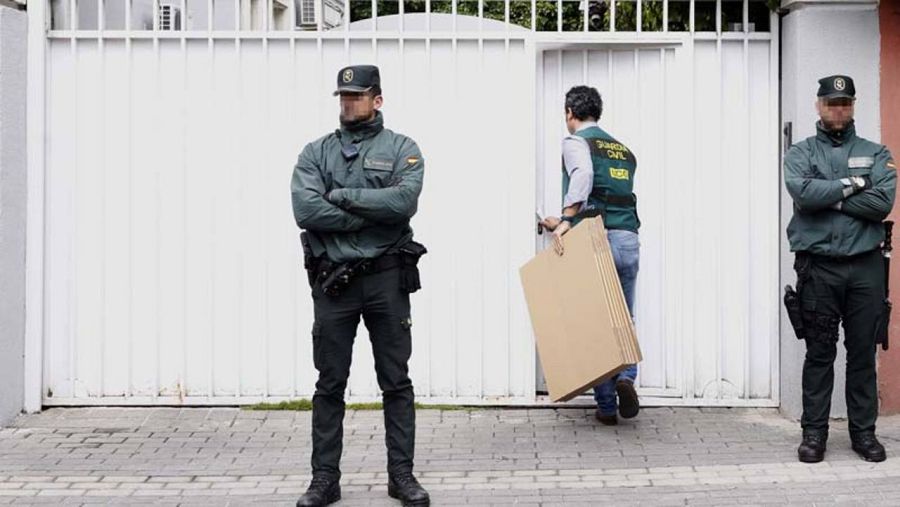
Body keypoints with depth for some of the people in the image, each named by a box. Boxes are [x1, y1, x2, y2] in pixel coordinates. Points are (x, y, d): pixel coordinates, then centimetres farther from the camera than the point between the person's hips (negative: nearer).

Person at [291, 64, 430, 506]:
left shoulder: (402, 149, 3)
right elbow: (305, 210, -10)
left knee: (396, 382, 6)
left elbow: (404, 200, -16)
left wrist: (342, 195, -12)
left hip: (387, 278, -1)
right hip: (333, 280, 1)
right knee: (330, 384, 6)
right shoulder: (316, 152, 6)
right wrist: (372, 216, -12)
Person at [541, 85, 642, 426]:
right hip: (629, 240, 5)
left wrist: (566, 219, -25)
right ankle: (625, 376, -14)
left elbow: (583, 175, -20)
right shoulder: (623, 150, 23)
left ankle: (606, 405, 4)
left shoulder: (575, 142, 2)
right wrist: (566, 222, 30)